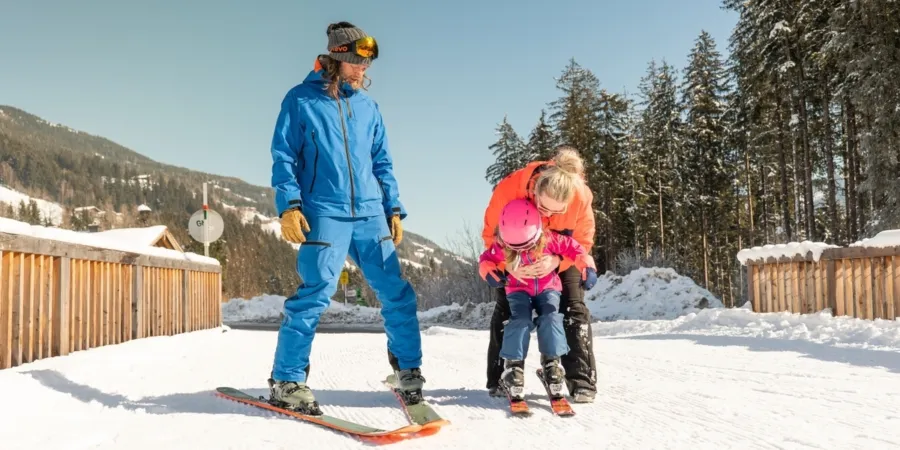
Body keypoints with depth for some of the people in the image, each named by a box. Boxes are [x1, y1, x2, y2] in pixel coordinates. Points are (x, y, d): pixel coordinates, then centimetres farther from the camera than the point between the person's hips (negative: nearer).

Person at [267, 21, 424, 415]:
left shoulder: (367, 106, 15)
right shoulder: (301, 100, 3)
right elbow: (284, 157, 1)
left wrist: (394, 209, 12)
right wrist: (288, 204, -11)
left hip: (371, 215, 5)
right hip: (324, 214, -4)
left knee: (397, 293, 4)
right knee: (314, 295, -10)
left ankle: (407, 370, 19)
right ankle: (286, 381, 4)